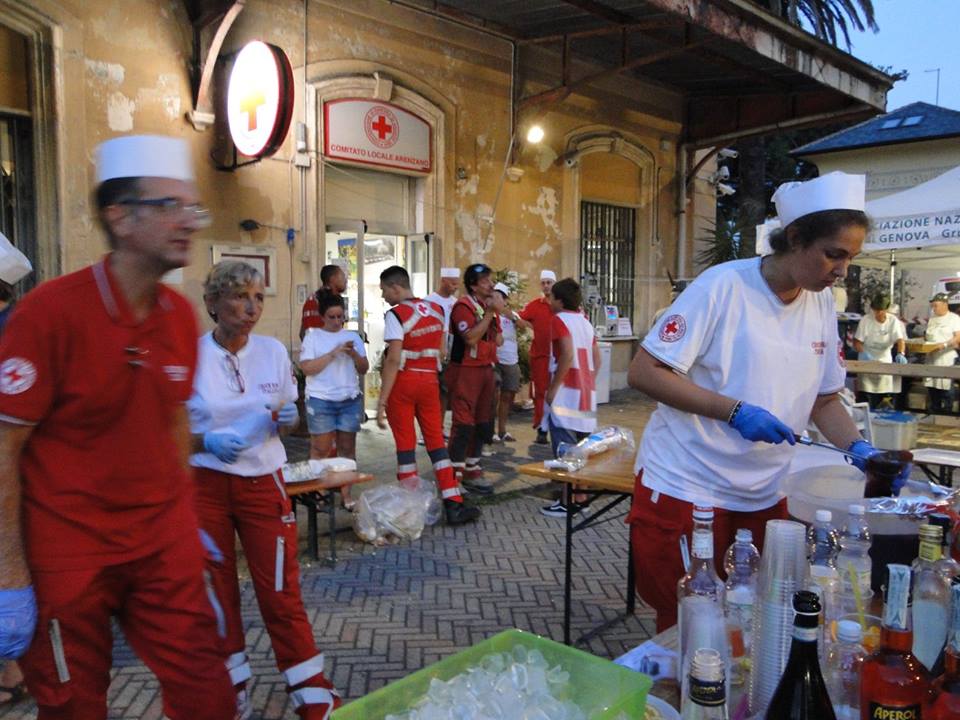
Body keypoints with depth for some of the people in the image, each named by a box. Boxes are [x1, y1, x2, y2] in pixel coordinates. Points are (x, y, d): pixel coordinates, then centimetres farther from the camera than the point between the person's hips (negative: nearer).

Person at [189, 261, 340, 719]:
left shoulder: (273, 351, -1)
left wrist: (285, 420, -11)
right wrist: (207, 442, -20)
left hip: (262, 483, 1)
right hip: (204, 486, -1)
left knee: (280, 593, 2)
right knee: (216, 593, 11)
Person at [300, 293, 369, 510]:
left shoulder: (352, 336, 11)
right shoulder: (313, 337, 1)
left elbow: (364, 369, 9)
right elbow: (307, 368, -11)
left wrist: (354, 355, -11)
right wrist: (333, 353, -17)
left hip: (350, 400, 3)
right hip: (321, 401, -3)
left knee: (347, 448, 5)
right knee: (321, 449, 0)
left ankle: (345, 493, 11)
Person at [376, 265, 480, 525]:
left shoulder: (396, 315, -12)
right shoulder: (436, 310, 8)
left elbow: (394, 360, -18)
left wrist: (381, 401, -17)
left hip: (402, 382, -5)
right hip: (429, 381, 5)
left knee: (405, 445, 4)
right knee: (436, 442, 10)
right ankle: (453, 505, 7)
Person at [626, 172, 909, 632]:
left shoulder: (822, 305, 7)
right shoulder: (724, 286, -14)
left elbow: (824, 399, 16)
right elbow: (643, 372, -17)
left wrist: (859, 450, -2)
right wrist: (737, 412, -23)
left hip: (763, 499, 6)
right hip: (684, 493, -6)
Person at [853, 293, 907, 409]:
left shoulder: (893, 321, -6)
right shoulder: (865, 320, -11)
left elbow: (900, 340, -16)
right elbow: (857, 342, -9)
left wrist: (900, 353, -36)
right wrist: (863, 352, -29)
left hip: (885, 361, 2)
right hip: (867, 361, -2)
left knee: (884, 397, 6)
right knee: (865, 396, -6)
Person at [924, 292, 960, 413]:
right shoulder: (932, 319, 17)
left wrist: (944, 345, -26)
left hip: (947, 359, -6)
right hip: (931, 357, 6)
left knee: (945, 389, -6)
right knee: (931, 387, 6)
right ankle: (934, 413, 15)